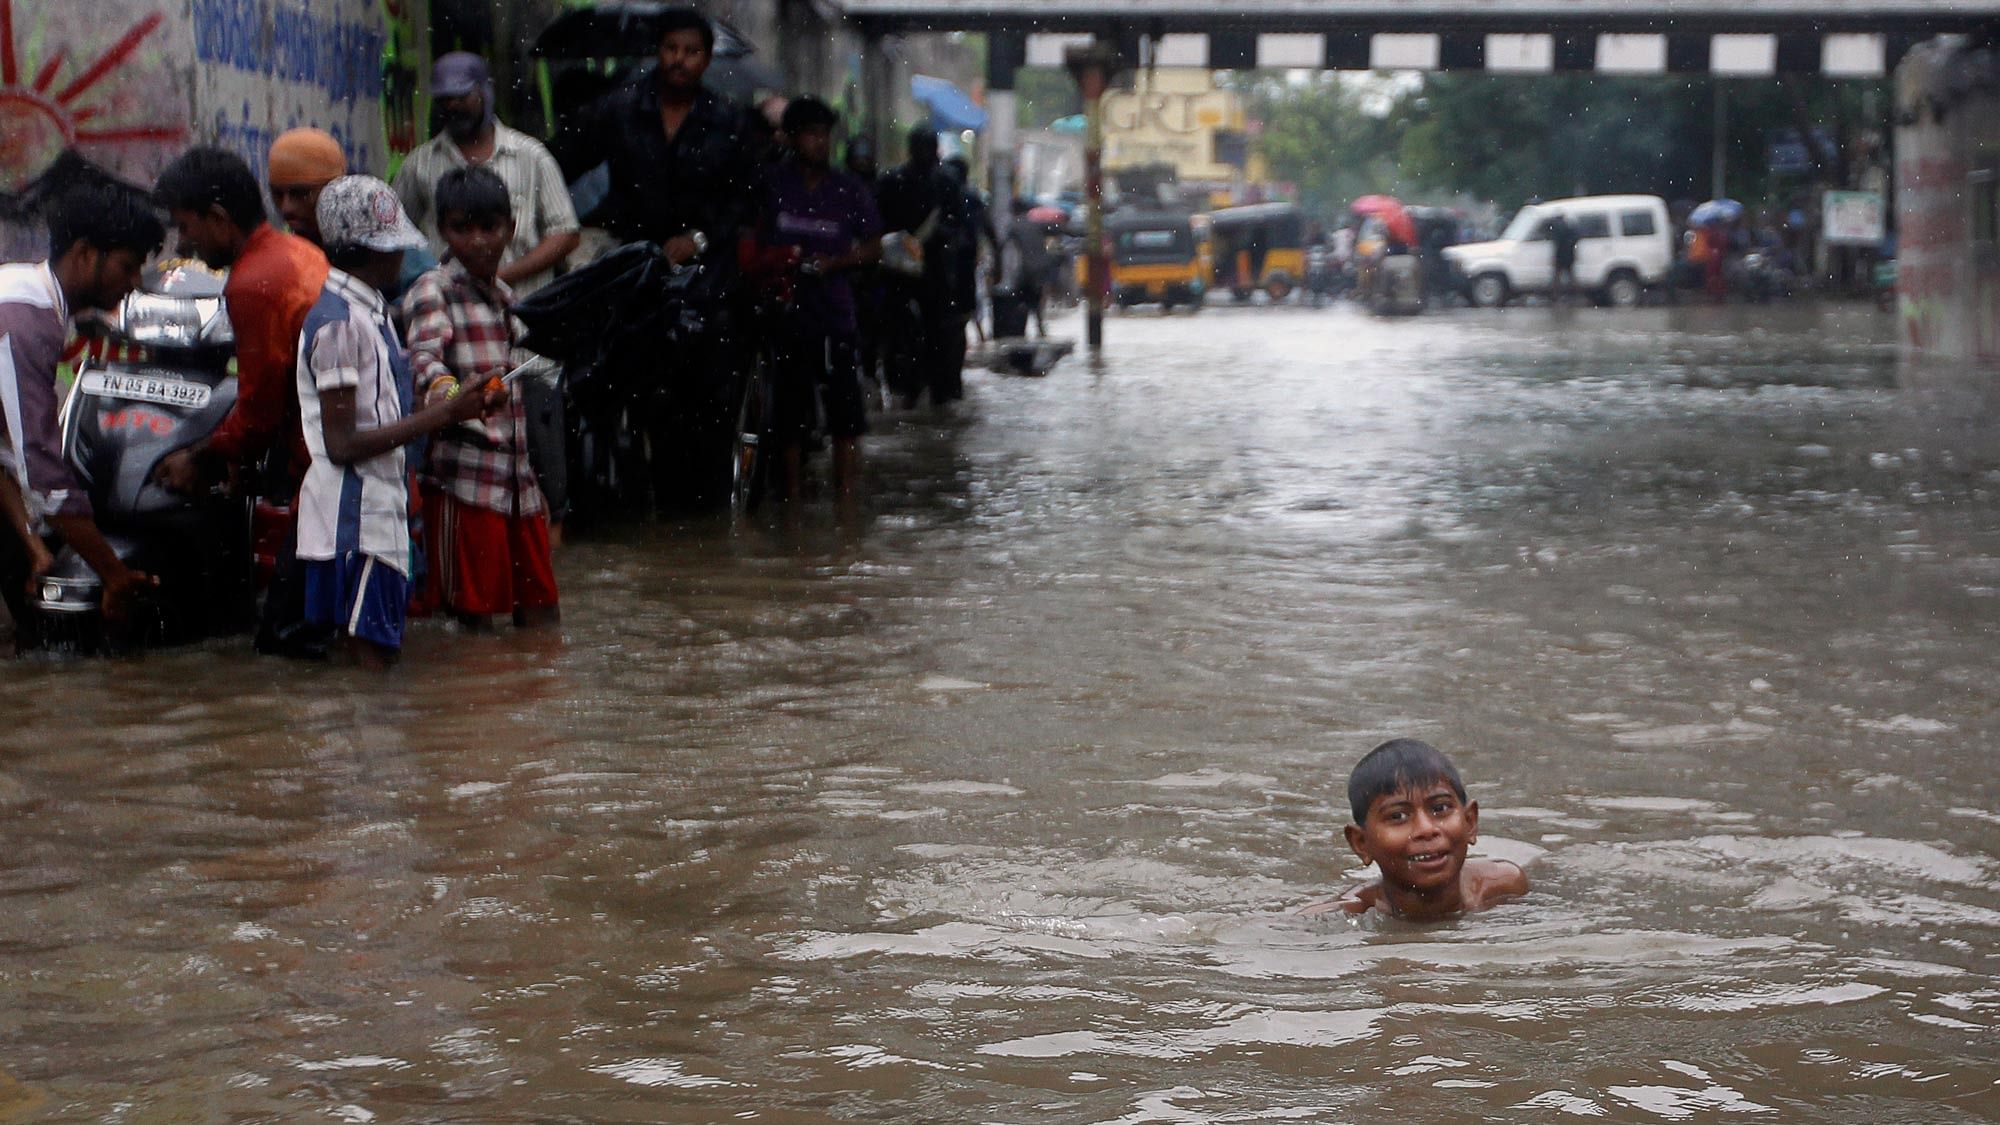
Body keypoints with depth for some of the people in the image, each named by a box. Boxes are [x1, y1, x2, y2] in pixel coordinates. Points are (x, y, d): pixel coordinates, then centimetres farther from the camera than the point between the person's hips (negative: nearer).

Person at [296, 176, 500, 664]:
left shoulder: (372, 311, 16)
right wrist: (442, 414, -18)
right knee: (367, 656, -7)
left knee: (379, 655, 10)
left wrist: (458, 404, 6)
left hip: (381, 510, 10)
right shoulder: (339, 322, -15)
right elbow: (341, 444, -19)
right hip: (353, 519, -10)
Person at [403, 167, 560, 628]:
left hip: (519, 479, 7)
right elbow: (423, 357, -24)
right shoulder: (433, 290, -4)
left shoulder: (504, 296, 19)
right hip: (466, 478, -7)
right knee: (473, 613, -7)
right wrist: (450, 392, -46)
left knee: (540, 616, 6)